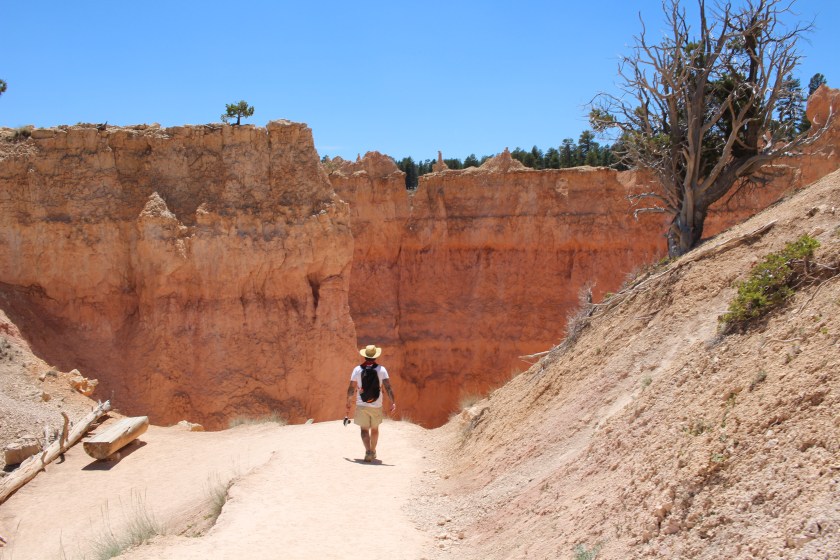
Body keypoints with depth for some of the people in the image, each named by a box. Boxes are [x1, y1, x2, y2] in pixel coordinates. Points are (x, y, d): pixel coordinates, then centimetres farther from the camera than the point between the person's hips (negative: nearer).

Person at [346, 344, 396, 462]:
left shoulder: (357, 369, -2)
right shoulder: (381, 369, -3)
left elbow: (351, 388, -1)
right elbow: (388, 387, -12)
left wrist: (348, 404, 8)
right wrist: (393, 402, -11)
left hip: (361, 405, -1)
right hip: (376, 405, 1)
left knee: (364, 429, 3)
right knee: (374, 429, 18)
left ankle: (368, 451, -17)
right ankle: (373, 451, 31)